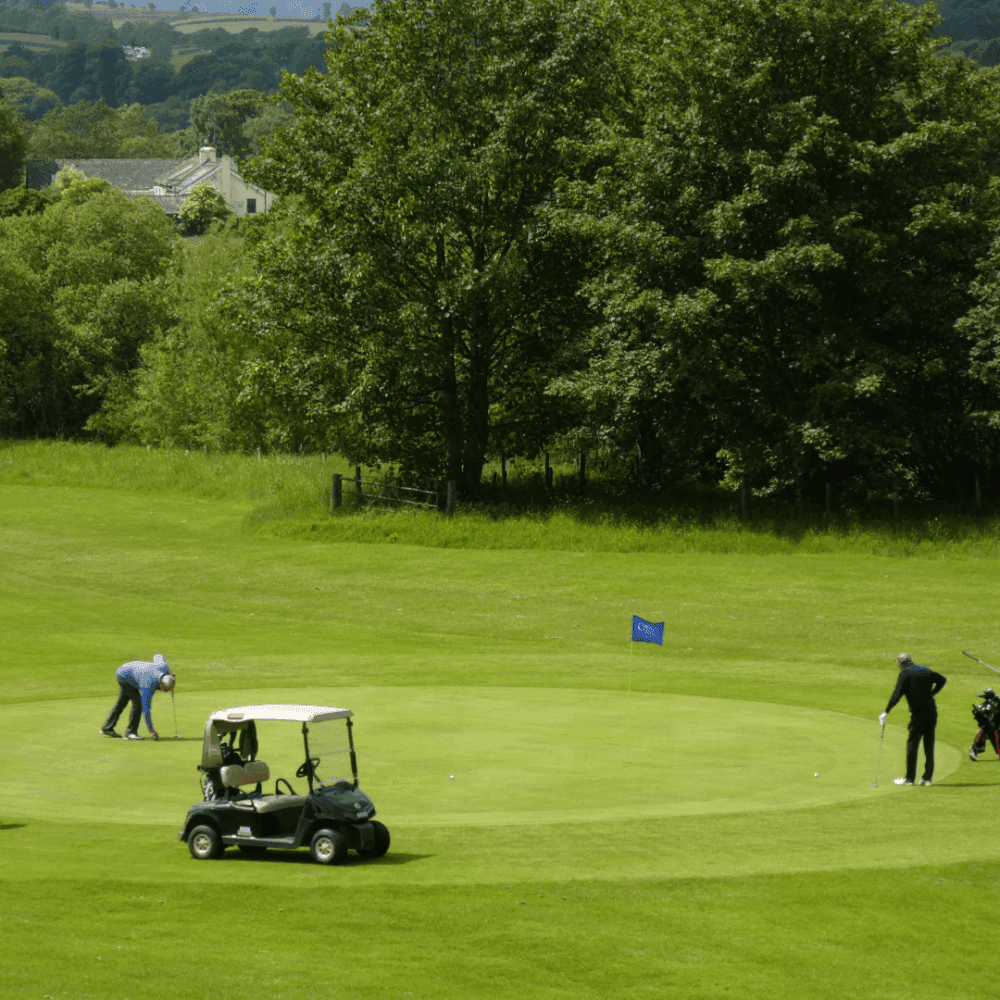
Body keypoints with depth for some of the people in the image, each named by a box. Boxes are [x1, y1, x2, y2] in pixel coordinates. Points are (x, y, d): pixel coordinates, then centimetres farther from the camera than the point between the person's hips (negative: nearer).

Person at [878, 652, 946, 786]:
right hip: (932, 712, 6)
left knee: (912, 744, 1)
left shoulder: (905, 673, -3)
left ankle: (910, 778, 1)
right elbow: (942, 680, 24)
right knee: (929, 745, 9)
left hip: (918, 713, -6)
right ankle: (928, 777, 9)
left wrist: (886, 712, -12)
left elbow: (897, 694, -12)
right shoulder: (925, 671, 14)